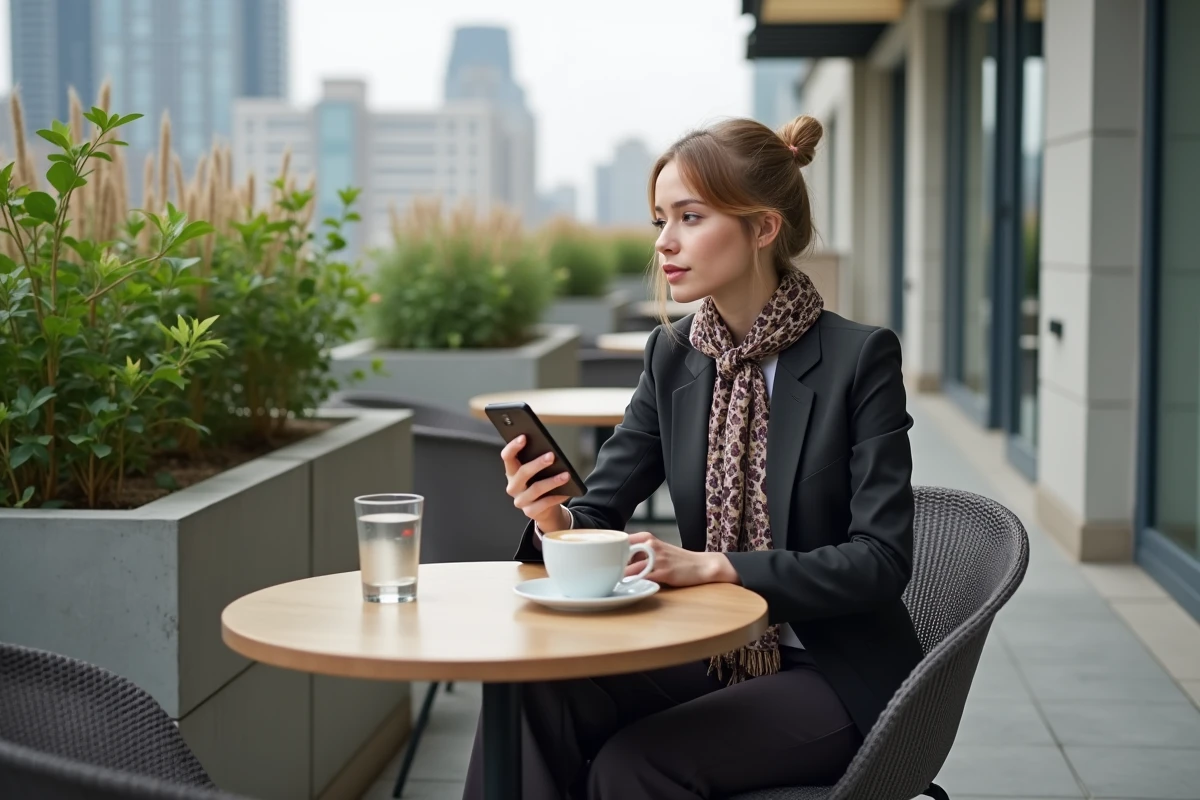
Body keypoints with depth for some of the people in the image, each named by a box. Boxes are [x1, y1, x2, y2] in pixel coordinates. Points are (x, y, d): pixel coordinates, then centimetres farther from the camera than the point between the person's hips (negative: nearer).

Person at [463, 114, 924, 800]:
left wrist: (713, 565, -27)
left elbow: (882, 560, -18)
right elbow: (602, 507, 2)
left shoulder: (860, 357, -13)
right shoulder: (673, 356, 4)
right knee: (533, 694, -23)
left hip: (835, 676, -4)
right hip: (710, 655, 5)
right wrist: (555, 518, -23)